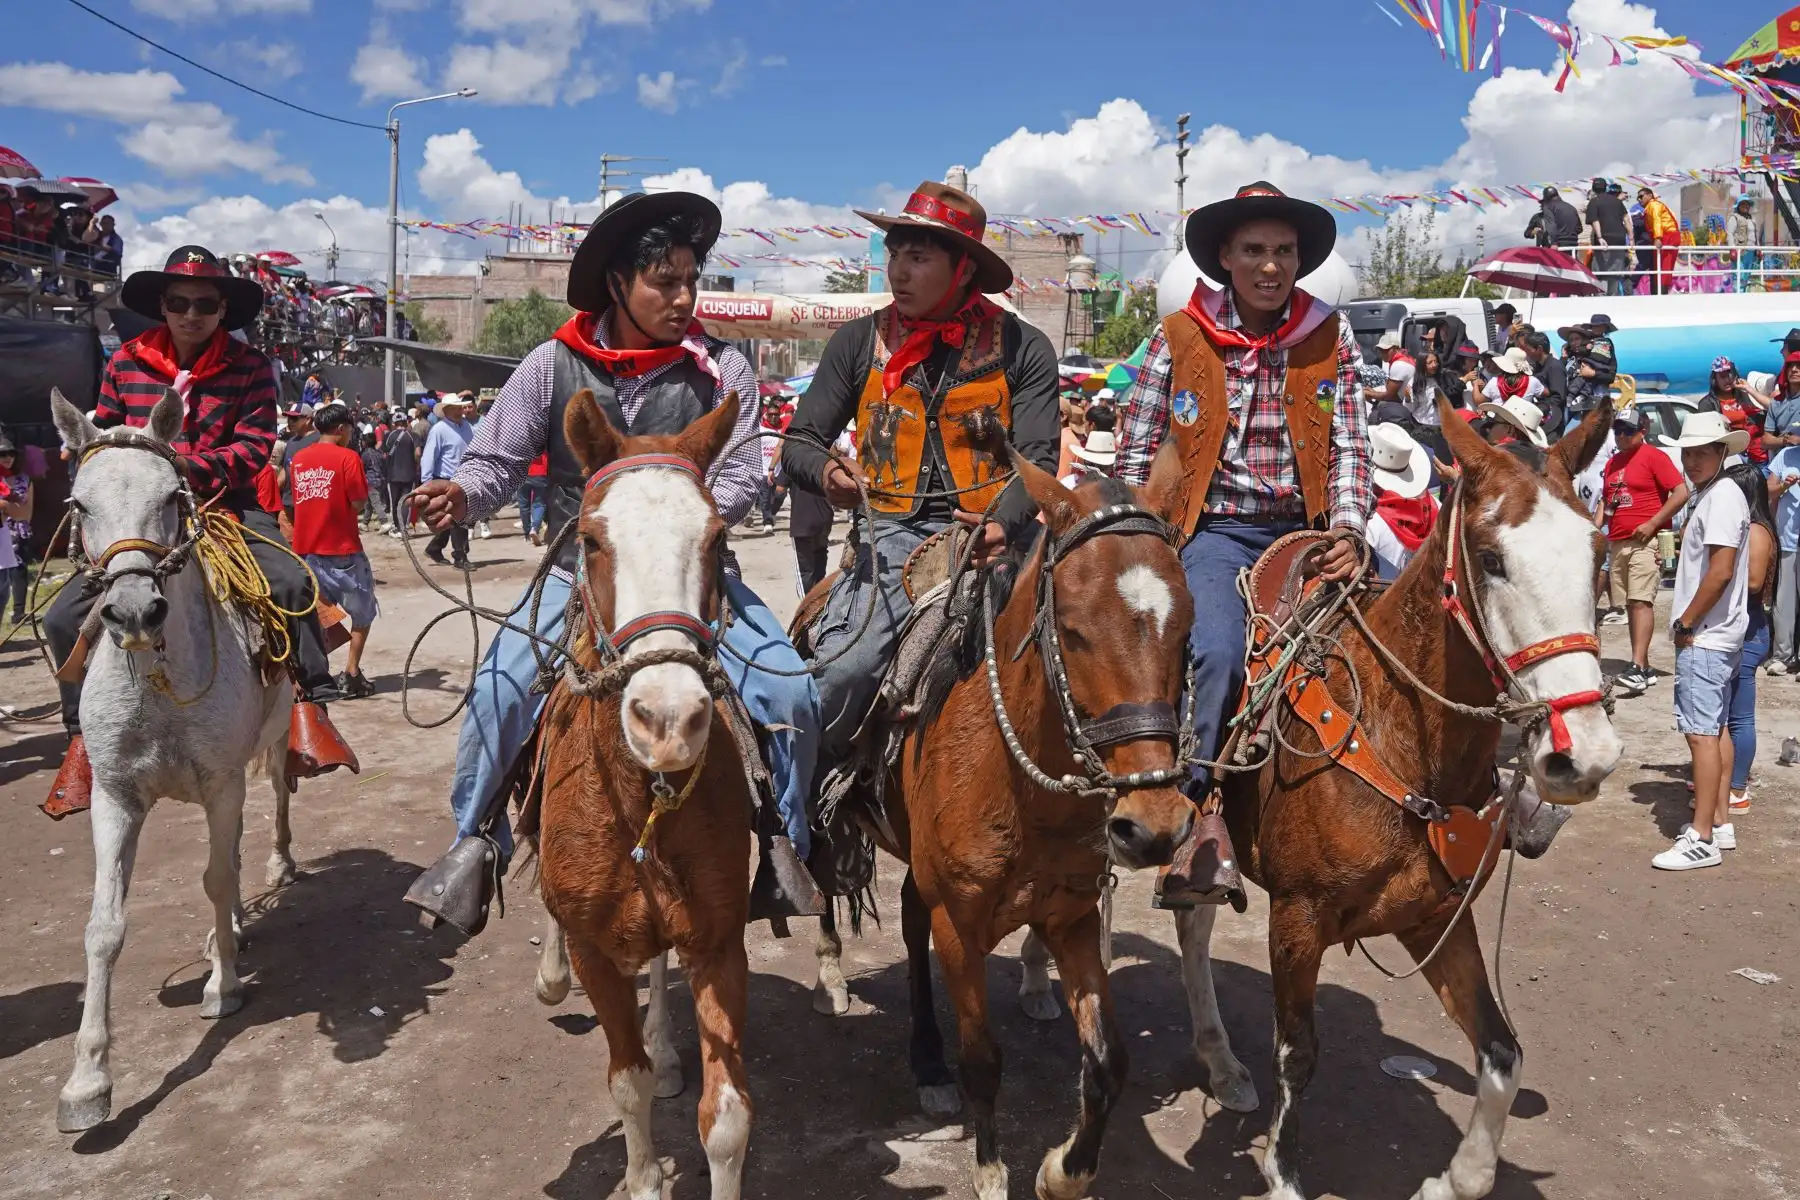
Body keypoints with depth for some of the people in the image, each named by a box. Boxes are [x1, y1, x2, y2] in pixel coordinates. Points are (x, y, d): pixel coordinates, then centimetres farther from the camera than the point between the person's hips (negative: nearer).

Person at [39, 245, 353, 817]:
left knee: (290, 581, -31)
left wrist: (186, 468, -22)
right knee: (66, 615, -10)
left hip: (227, 510, -2)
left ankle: (308, 705, -22)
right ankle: (85, 734, 7)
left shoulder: (250, 367, -1)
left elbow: (254, 447, -9)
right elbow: (103, 439, 13)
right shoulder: (125, 363, 5)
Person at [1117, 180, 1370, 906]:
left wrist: (1347, 531, -11)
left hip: (1305, 531, 3)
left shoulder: (1329, 335, 7)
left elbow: (1349, 446, 5)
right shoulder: (1180, 338, 2)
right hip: (1216, 532, -3)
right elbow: (1135, 448, 5)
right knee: (1217, 652, -29)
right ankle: (1199, 819, -18)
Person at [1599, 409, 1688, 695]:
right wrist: (1596, 527, 8)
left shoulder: (1654, 456, -4)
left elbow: (1681, 492, -11)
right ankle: (1644, 668, 16)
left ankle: (1637, 669, -22)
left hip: (1645, 541, -8)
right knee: (1630, 605, 9)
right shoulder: (1612, 463, 17)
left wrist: (1652, 524, -16)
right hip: (1617, 543, 8)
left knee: (1641, 601, -16)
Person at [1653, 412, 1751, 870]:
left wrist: (1686, 624, -14)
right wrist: (1686, 623, 13)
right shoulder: (1709, 495, 14)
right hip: (1714, 634, 10)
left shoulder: (1721, 496, -16)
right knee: (1715, 728, 14)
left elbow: (1721, 571, -23)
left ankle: (1702, 839, -6)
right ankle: (1721, 823, 22)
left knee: (1701, 731, -8)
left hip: (1705, 637, -10)